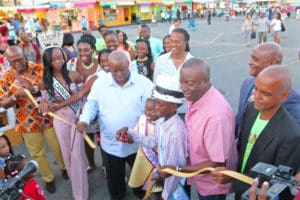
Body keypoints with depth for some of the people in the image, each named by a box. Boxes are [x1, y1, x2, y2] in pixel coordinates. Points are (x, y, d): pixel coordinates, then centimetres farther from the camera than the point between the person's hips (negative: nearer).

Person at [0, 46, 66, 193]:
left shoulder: (40, 69, -8)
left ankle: (64, 168, 44)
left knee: (58, 146, 16)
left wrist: (35, 89, -28)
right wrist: (16, 95, -25)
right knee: (38, 153, 14)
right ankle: (48, 179, 36)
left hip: (48, 117, 0)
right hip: (27, 122, 1)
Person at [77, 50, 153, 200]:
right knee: (114, 178, 23)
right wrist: (84, 120, -21)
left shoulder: (144, 83, -12)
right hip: (110, 144, 1)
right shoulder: (100, 83, -6)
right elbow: (92, 105, 0)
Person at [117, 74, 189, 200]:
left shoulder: (176, 131, -34)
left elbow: (176, 166, -27)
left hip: (176, 180, -7)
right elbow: (152, 142, 8)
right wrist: (129, 133, 1)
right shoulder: (162, 121, -9)